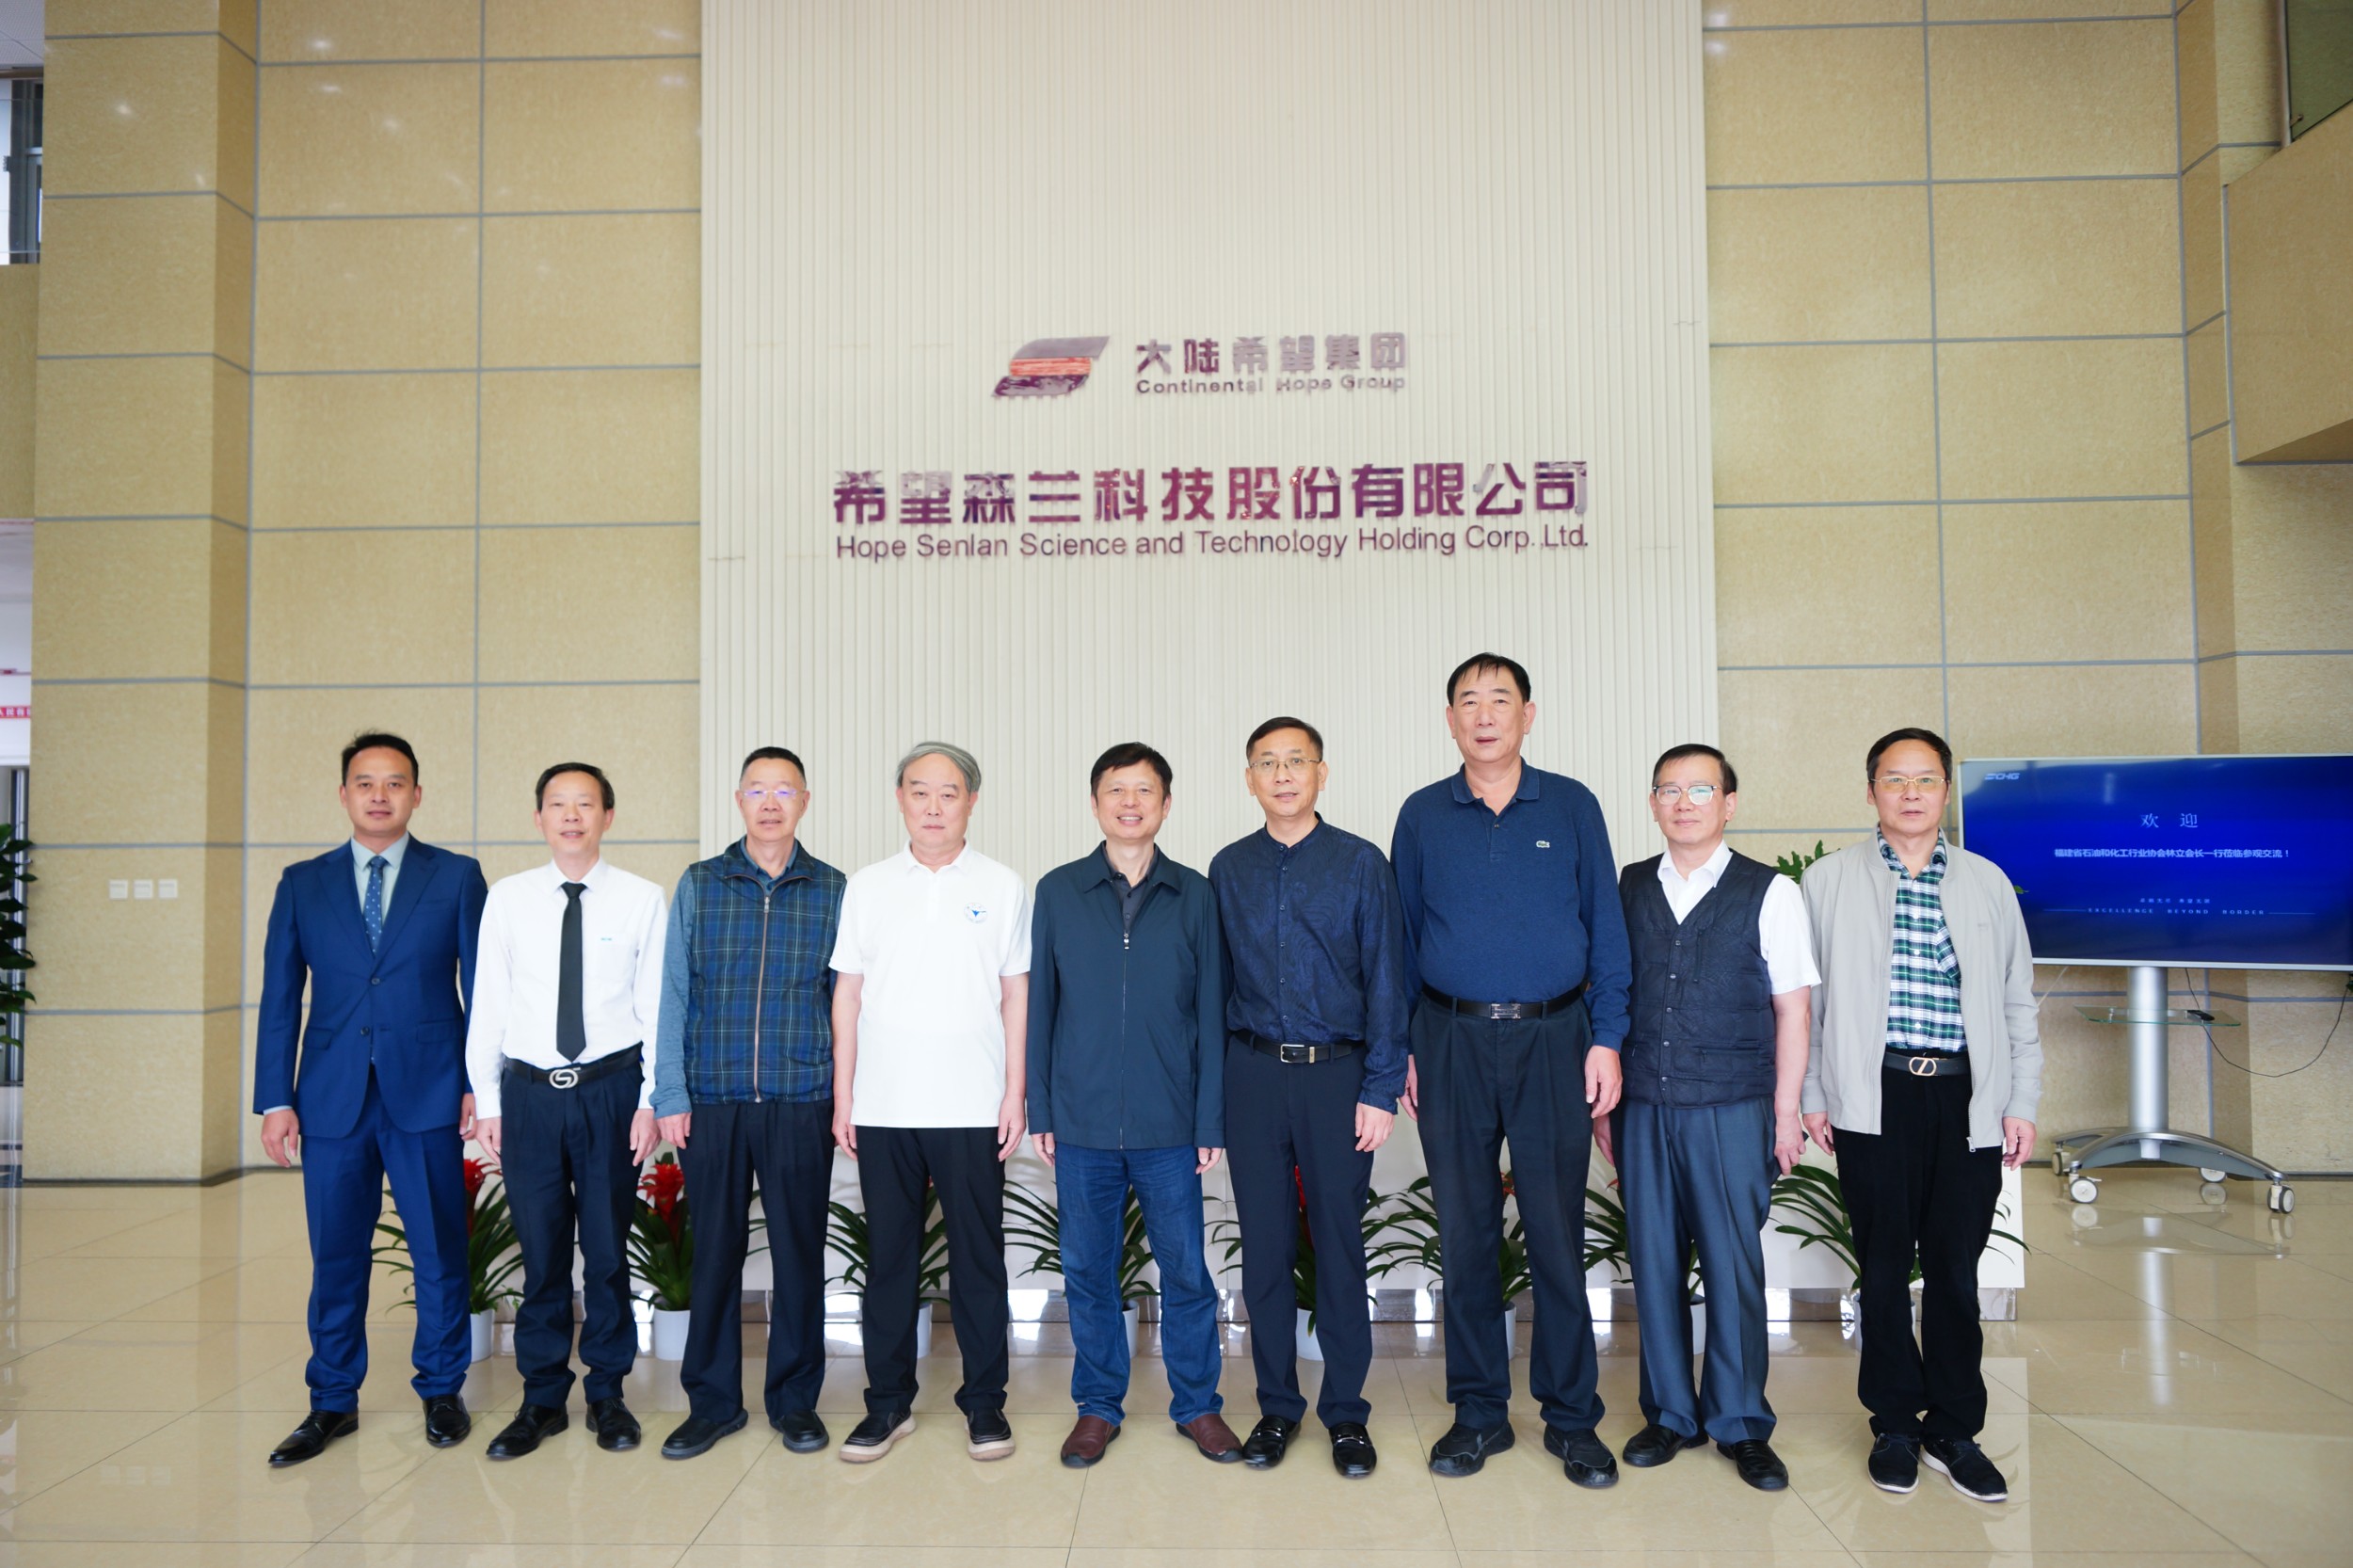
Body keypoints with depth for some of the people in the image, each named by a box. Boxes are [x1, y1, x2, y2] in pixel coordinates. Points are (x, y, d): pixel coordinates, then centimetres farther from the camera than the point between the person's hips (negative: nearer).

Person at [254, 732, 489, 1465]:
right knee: (336, 1254, 8)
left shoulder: (457, 877, 3)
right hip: (332, 1096, 2)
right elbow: (280, 997, 7)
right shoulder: (302, 883, 9)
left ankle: (441, 1391, 22)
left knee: (439, 1249, 6)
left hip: (428, 1094, -1)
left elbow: (483, 988, 2)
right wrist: (275, 1100, 1)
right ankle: (333, 1401, 24)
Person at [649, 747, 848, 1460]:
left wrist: (846, 1095, 1)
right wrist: (670, 1095, -1)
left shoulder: (833, 890, 4)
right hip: (712, 1101, 1)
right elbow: (673, 995, 4)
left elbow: (845, 999, 6)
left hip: (802, 1104, 0)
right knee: (714, 1249, 7)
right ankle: (712, 1401, 22)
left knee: (799, 1250, 6)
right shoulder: (698, 885, 5)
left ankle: (795, 1399, 21)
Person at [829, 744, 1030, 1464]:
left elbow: (1015, 995, 3)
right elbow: (848, 993, 7)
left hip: (972, 1107, -1)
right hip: (882, 1108, 2)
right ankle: (888, 1402, 21)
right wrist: (843, 1095, 3)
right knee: (888, 1256, 9)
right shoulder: (868, 887, 7)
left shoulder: (1001, 886, 3)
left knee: (978, 1256, 5)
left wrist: (1015, 1093, -1)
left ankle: (984, 1403, 17)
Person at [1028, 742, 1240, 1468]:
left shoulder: (1195, 896, 1)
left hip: (1169, 1127, 0)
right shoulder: (1057, 892, 3)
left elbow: (1211, 1013, 2)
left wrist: (1211, 1120, -1)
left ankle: (1197, 1403, 25)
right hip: (1082, 1123, 1)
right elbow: (1038, 1006, 5)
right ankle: (1097, 1406, 27)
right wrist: (1039, 1110, 2)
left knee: (1185, 1269, 7)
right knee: (1088, 1270, 10)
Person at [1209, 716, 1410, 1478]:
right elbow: (1218, 979, 8)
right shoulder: (1228, 870, 6)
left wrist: (1381, 1090, -7)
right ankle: (1276, 1407, 23)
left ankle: (1345, 1412, 20)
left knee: (1339, 1243, 5)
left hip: (1337, 1073, -2)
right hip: (1252, 1075, 2)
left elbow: (1386, 982, -2)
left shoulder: (1361, 864, -1)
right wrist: (1214, 1085, 3)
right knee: (1264, 1244, 8)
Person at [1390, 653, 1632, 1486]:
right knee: (1466, 1235, 7)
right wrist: (1401, 1049, 3)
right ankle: (1479, 1411, 20)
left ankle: (1571, 1418, 16)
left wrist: (1606, 1040, -2)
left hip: (1552, 1039, -1)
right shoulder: (1422, 816, 7)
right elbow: (1402, 937, 9)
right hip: (1452, 1041, 1)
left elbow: (1606, 927, 5)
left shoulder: (1572, 807, 4)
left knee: (1557, 1234, 2)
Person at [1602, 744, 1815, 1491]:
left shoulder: (1770, 892, 0)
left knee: (1733, 1264, 3)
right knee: (1653, 1261, 8)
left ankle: (1741, 1424, 19)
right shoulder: (1627, 889, 8)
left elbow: (1792, 1009, 1)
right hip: (1643, 1106, 3)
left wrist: (1786, 1110, -2)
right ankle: (1670, 1414, 22)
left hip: (1733, 1110, -2)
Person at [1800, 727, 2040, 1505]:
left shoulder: (1987, 883, 10)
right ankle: (1896, 1422, 20)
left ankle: (1954, 1427, 20)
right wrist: (1810, 1094, 2)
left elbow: (2018, 1000, 12)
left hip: (1967, 1098, 1)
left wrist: (2022, 1102, 7)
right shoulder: (1829, 879, 4)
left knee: (1955, 1268, 6)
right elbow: (1803, 994, 5)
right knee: (1884, 1265, 6)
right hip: (1873, 1097, -1)